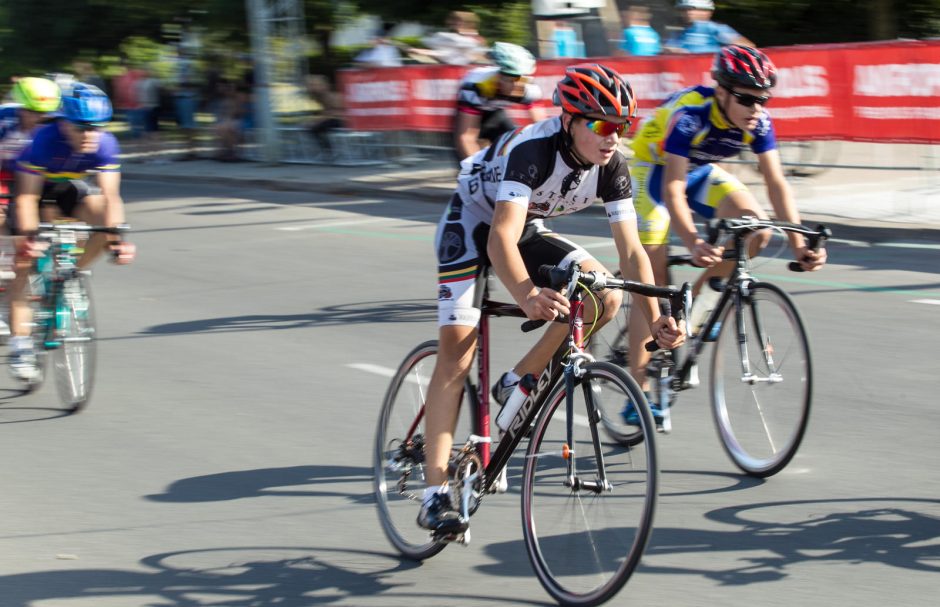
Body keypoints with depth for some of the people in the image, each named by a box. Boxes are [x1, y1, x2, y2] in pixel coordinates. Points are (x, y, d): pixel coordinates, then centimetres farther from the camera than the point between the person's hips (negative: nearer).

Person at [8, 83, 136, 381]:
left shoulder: (105, 144, -27)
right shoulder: (45, 140, -35)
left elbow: (110, 196, -29)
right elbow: (27, 196, -36)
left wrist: (116, 239, -41)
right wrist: (29, 236, -47)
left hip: (69, 188, 3)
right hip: (34, 188, -3)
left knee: (105, 218, -25)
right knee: (25, 261, -13)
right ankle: (20, 342, -8)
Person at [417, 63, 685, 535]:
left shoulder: (612, 166, -18)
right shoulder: (532, 150, -36)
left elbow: (631, 250, -16)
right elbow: (501, 238, -47)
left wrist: (654, 319, -30)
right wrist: (526, 295, -65)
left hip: (528, 229, 6)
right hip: (473, 222, -6)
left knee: (605, 296, -17)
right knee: (457, 351, -16)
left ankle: (518, 385, 0)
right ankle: (434, 495, -18)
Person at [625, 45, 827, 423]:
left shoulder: (758, 122, -20)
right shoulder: (690, 115, -35)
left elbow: (776, 184, -18)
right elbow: (672, 188, -41)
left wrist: (798, 243, -30)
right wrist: (692, 243, -55)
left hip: (699, 172, 6)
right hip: (652, 169, -6)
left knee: (756, 226, -19)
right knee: (653, 282, -12)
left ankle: (693, 309, -2)